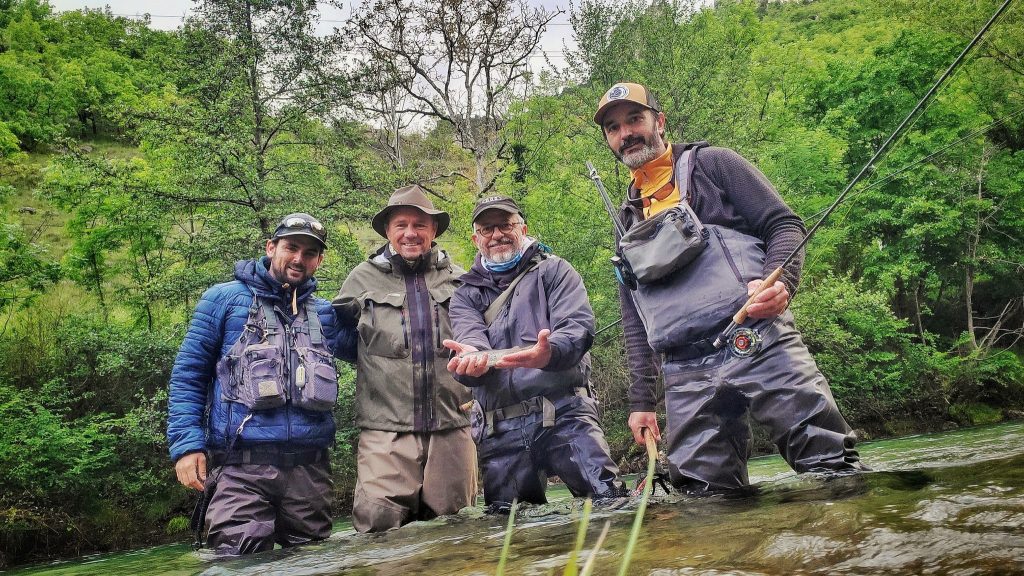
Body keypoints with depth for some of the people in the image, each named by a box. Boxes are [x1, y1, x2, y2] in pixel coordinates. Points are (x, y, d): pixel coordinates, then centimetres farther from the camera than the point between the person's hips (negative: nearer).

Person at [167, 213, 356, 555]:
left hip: (310, 468, 4)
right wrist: (187, 444, -7)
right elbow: (188, 373, 3)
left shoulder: (325, 314, 16)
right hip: (241, 467, -4)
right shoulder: (225, 299, 5)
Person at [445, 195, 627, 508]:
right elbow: (469, 339, -2)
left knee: (607, 499, -17)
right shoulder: (466, 294, 17)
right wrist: (473, 359, -29)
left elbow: (578, 327, -7)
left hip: (564, 413, -3)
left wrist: (548, 354, -30)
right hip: (499, 430, 3)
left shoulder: (554, 271, 10)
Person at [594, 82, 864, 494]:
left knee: (836, 470, -10)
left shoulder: (712, 165, 12)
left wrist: (780, 280, -17)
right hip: (686, 379, 4)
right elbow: (634, 321, 22)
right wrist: (641, 400, 16)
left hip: (760, 345, -3)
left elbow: (784, 224, 4)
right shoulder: (627, 220, 23)